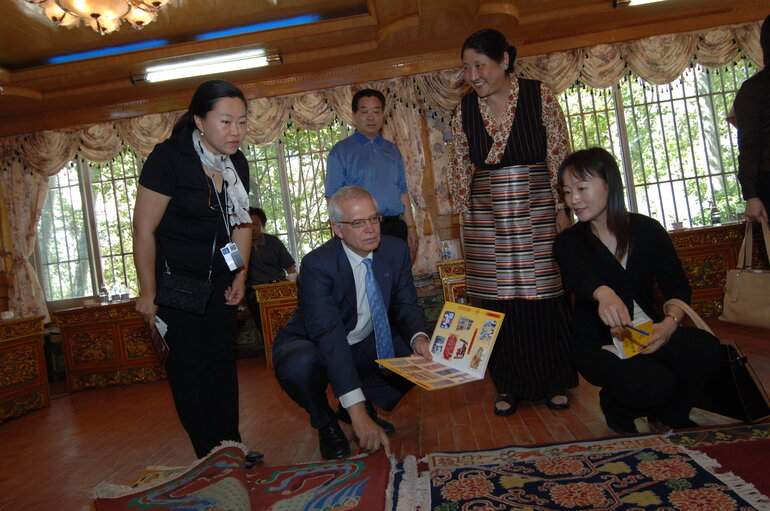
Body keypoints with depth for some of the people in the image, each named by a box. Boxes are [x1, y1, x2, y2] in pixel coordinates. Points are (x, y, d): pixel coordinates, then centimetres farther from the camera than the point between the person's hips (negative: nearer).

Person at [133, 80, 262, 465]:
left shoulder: (237, 163, 0)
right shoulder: (168, 158, -18)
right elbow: (144, 229, -17)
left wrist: (240, 275, 5)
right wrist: (148, 293, -14)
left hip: (218, 277, 6)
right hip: (174, 277, -5)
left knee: (222, 358, 8)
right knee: (189, 363, -2)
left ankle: (230, 446, 18)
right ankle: (209, 455, 10)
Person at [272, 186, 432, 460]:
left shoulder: (396, 250, -9)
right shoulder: (316, 264, -27)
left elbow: (407, 305, -3)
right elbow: (328, 334, -36)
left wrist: (418, 338, -30)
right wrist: (356, 411, -43)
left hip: (368, 345, 5)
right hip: (315, 346, -4)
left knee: (424, 352, -14)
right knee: (301, 364, -37)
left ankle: (368, 403, 10)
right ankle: (326, 424, -2)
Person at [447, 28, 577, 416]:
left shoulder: (539, 96, -3)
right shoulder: (465, 110, 4)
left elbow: (559, 156, -2)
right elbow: (459, 169, 9)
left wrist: (562, 208, -6)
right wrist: (466, 217, 6)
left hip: (537, 210, -2)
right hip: (486, 217, 2)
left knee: (545, 294, 2)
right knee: (499, 302, 4)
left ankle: (554, 382, 20)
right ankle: (510, 386, 18)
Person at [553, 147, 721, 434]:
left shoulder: (648, 231, 0)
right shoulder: (568, 243, -7)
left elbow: (677, 287, -1)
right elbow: (578, 276, -31)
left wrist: (671, 322, -23)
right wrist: (603, 293, -55)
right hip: (596, 343, -3)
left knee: (706, 348, -24)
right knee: (655, 383, -29)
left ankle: (669, 415, 5)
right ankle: (616, 408, 8)